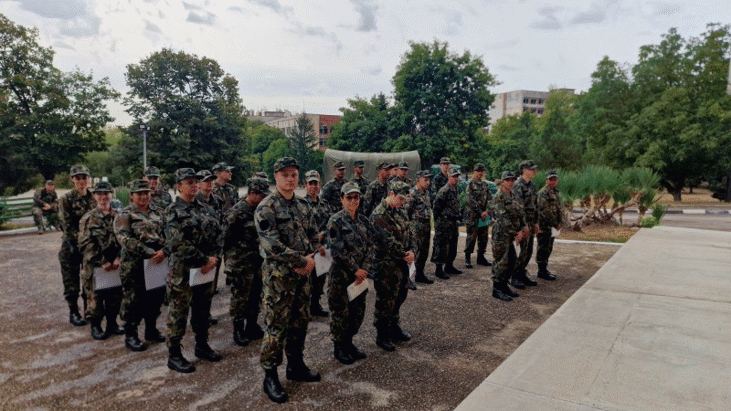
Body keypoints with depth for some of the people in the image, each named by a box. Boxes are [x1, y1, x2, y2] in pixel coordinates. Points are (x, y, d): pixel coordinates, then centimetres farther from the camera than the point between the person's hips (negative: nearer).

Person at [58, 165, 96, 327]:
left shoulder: (94, 198, 4)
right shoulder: (66, 199, -7)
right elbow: (67, 225, -12)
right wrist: (80, 241, -18)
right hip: (71, 246, -3)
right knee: (71, 281, 4)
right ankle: (73, 313, 16)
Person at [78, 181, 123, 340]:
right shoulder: (88, 219, -3)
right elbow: (86, 244, -9)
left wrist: (119, 258, -13)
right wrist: (102, 262, -16)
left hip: (116, 265, 3)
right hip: (95, 266, -3)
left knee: (115, 296, 11)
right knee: (95, 297, 4)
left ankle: (112, 323, 29)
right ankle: (95, 326, 21)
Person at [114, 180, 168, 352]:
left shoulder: (159, 213, 10)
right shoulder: (124, 216, -3)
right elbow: (126, 240, -16)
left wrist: (164, 251, -16)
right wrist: (150, 253, -22)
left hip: (158, 263, 5)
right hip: (134, 266, -5)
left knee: (155, 298, 14)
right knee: (133, 301, 2)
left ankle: (151, 330, 32)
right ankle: (130, 336, 16)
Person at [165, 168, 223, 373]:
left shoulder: (202, 208, 10)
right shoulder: (174, 212, -10)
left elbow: (216, 234, 8)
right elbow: (179, 244, -19)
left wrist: (213, 258, -7)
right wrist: (204, 260, -17)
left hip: (206, 269, 7)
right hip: (183, 271, -7)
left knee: (202, 310, 17)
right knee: (178, 314, 3)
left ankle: (202, 345, 32)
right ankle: (174, 355, 15)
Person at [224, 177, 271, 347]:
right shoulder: (237, 212, -16)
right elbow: (227, 239, -13)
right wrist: (230, 262, -9)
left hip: (259, 263, 7)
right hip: (241, 265, -7)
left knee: (256, 297, 15)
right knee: (240, 298, 4)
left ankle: (252, 327, 29)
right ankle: (238, 330, 17)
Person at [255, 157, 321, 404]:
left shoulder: (303, 206, 9)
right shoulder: (266, 208, -13)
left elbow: (314, 236, 12)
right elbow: (272, 245, -22)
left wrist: (310, 259, -8)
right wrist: (303, 261, -19)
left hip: (303, 275, 7)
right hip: (279, 277, -7)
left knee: (300, 323, 17)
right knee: (276, 327, 1)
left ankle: (296, 365, 33)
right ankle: (270, 376, 15)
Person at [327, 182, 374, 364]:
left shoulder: (364, 221, 7)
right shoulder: (335, 221, -10)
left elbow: (370, 247, 4)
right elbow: (338, 250, -16)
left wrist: (365, 269, -8)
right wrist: (355, 269, -15)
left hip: (360, 274, 6)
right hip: (341, 274, -6)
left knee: (358, 310, 13)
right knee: (341, 312, 3)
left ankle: (349, 342, 31)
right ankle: (338, 348, 21)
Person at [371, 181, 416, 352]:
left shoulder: (399, 211, 10)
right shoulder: (379, 215, -19)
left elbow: (409, 232, 10)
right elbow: (388, 241, -24)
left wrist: (411, 251, -6)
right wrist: (404, 255, -14)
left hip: (402, 263, 9)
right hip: (387, 265, -9)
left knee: (400, 295, 19)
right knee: (386, 300, 2)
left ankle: (394, 328, 37)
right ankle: (382, 336, 17)